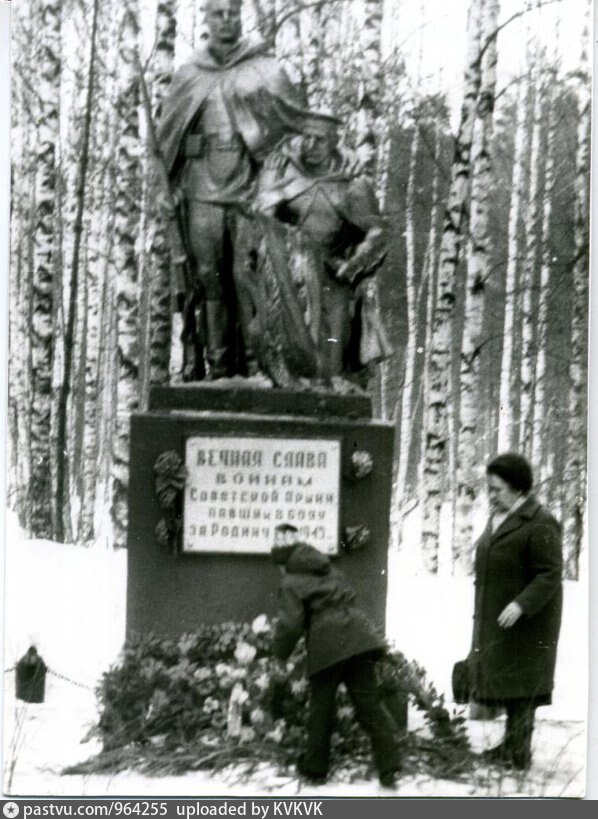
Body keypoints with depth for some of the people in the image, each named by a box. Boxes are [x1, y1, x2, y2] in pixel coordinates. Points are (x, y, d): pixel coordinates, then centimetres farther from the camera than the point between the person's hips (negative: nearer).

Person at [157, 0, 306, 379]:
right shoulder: (188, 77, 13)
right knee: (209, 278, 1)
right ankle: (218, 367, 5)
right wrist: (178, 181, 13)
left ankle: (256, 363, -3)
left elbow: (298, 121, 4)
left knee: (249, 277, -8)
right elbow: (167, 135, 21)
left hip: (250, 187, -3)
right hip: (203, 188, 3)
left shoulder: (265, 70, 4)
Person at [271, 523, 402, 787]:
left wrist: (281, 652, 7)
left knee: (321, 708, 10)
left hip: (327, 646, -5)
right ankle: (389, 765, -5)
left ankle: (315, 767, 20)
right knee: (369, 702, 3)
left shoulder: (290, 584, 0)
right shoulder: (328, 570, 21)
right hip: (357, 637, 5)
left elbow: (291, 623, -9)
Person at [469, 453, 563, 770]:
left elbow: (550, 575, -20)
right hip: (496, 619, 9)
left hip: (526, 622, -9)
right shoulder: (498, 518, 11)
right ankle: (512, 746, 22)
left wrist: (521, 605, -29)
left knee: (520, 685, -4)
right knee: (505, 682, 13)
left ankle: (518, 753, 2)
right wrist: (481, 612, 21)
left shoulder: (540, 524, -17)